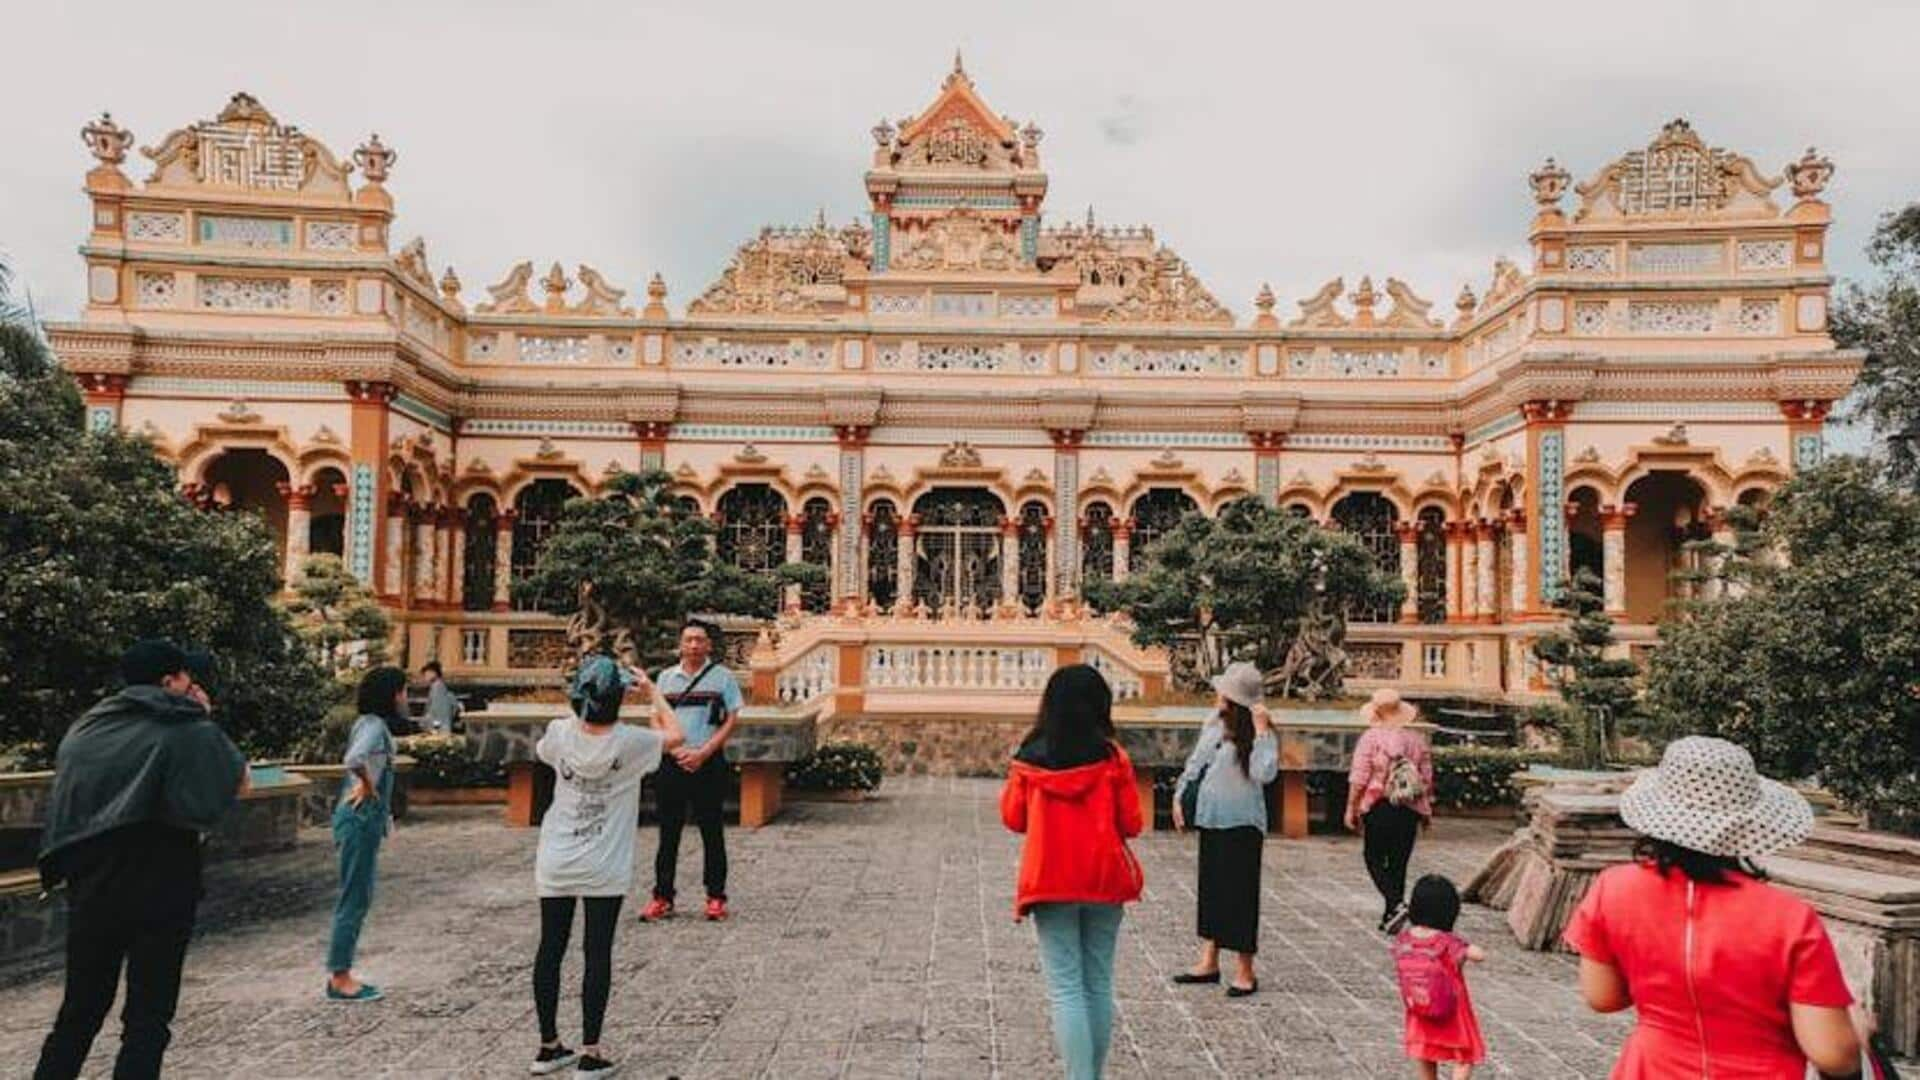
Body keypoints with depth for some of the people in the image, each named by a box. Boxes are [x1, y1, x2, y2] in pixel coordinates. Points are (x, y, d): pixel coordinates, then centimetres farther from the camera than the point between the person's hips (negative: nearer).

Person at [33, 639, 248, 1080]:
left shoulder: (86, 728, 8)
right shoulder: (189, 731, -11)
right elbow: (238, 783, -6)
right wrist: (205, 726, -1)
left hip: (92, 889, 5)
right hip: (161, 891, -5)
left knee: (81, 1010, 18)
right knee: (147, 1019, 4)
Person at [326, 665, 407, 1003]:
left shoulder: (373, 723, 12)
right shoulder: (374, 726, -18)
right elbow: (355, 759, -38)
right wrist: (368, 786, -19)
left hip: (366, 819, 10)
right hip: (361, 819, -10)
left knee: (358, 898, 15)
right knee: (355, 899, -1)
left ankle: (341, 974, 23)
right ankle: (340, 979, 8)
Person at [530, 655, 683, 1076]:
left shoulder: (560, 733, -8)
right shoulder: (628, 742, -15)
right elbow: (674, 735, 4)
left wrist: (580, 705, 18)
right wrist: (651, 691, 13)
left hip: (554, 864, 3)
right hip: (604, 869, -3)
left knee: (550, 949, 12)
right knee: (597, 955, 5)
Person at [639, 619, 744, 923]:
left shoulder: (723, 676, 1)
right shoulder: (666, 677, 9)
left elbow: (732, 720, -2)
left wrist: (703, 753, -11)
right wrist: (677, 751, -8)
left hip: (709, 763, -2)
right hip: (672, 762, 2)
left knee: (712, 832, 3)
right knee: (668, 832, 5)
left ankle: (716, 898, 10)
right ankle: (662, 898, 11)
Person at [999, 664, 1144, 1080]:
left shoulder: (1030, 757, -5)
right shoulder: (1111, 756, -7)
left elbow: (1013, 818, 4)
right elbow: (1131, 824, -3)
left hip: (1049, 882, -1)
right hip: (1104, 881, 1)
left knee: (1065, 989, 2)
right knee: (1099, 985, 15)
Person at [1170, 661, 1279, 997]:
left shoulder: (1258, 733, -15)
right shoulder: (1214, 723, 4)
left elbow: (1264, 774, -30)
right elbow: (1196, 761, 15)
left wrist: (1262, 731, -29)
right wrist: (1180, 796, 13)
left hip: (1241, 824, -7)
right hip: (1211, 818, 7)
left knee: (1239, 894, -1)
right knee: (1210, 889, 14)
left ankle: (1244, 972, 10)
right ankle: (1209, 963, 25)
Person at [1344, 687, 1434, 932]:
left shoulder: (1370, 737, -8)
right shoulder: (1417, 739, 5)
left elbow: (1359, 778, -10)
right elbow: (1427, 778, 9)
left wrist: (1351, 808, -2)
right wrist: (1427, 810, 20)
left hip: (1378, 808, -4)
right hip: (1410, 810, 4)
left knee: (1374, 858, 7)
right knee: (1399, 862, 11)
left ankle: (1396, 904, -13)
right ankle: (1390, 917, 17)